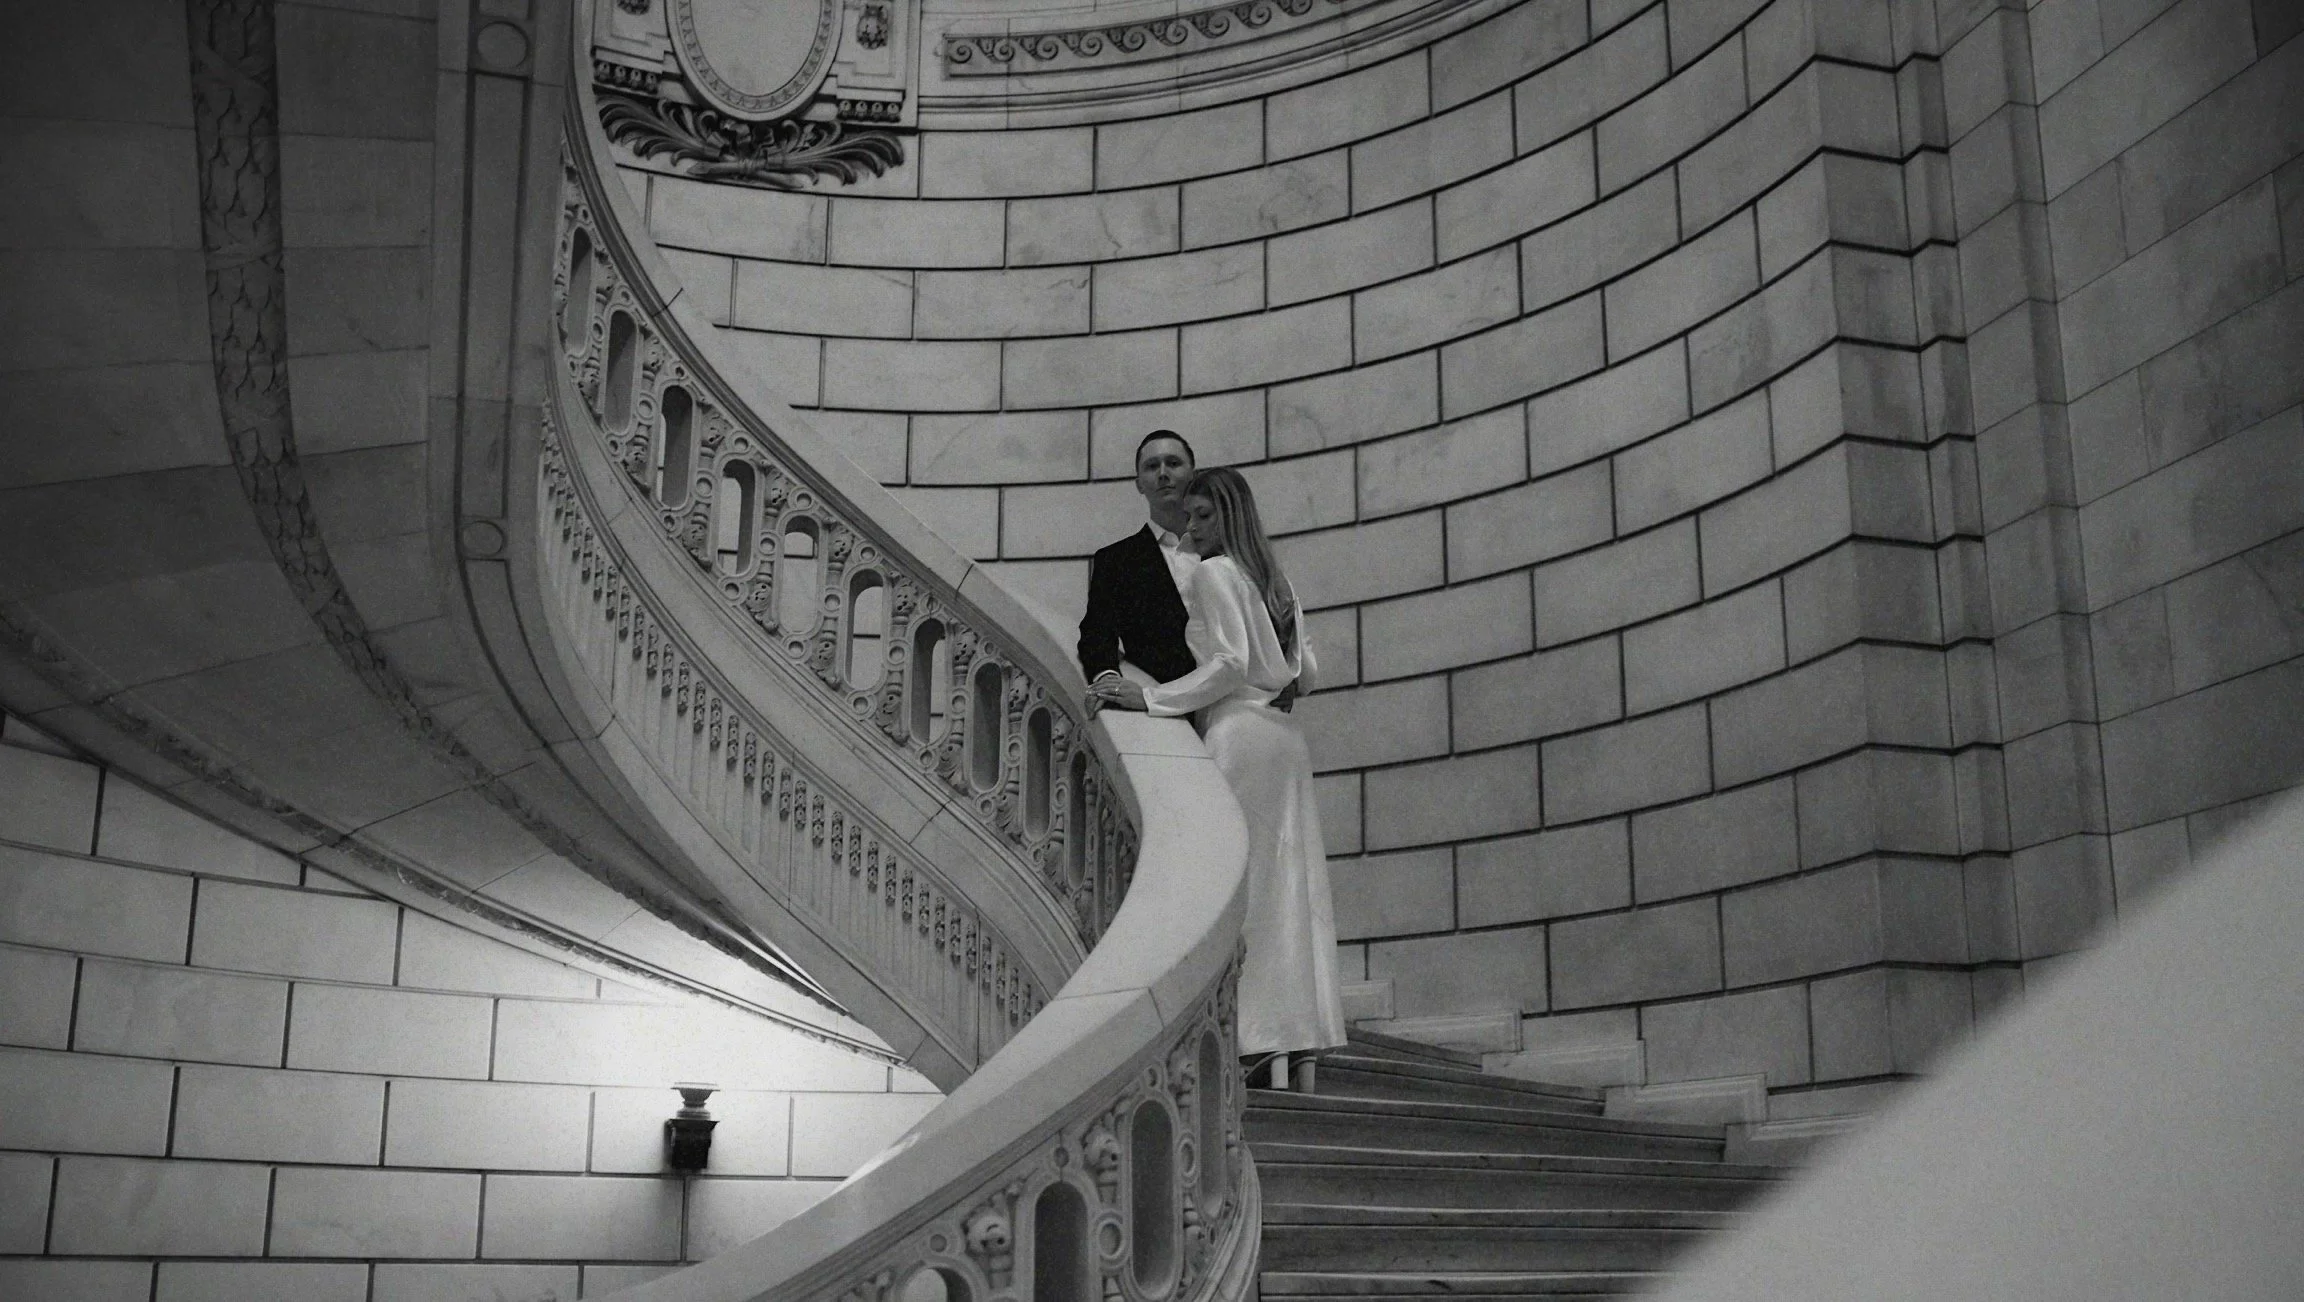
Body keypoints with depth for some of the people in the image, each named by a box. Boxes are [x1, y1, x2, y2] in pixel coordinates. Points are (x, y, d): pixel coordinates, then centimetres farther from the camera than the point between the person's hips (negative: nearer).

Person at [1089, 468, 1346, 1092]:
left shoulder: (1213, 573, -4)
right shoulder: (1275, 580, 19)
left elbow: (1230, 662, -15)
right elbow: (1303, 669, 18)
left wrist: (1152, 697, -14)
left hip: (1239, 732, -8)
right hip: (1284, 736, 8)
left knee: (1243, 892, -9)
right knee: (1290, 893, 6)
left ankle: (1272, 1062, -12)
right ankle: (1304, 1058, 5)